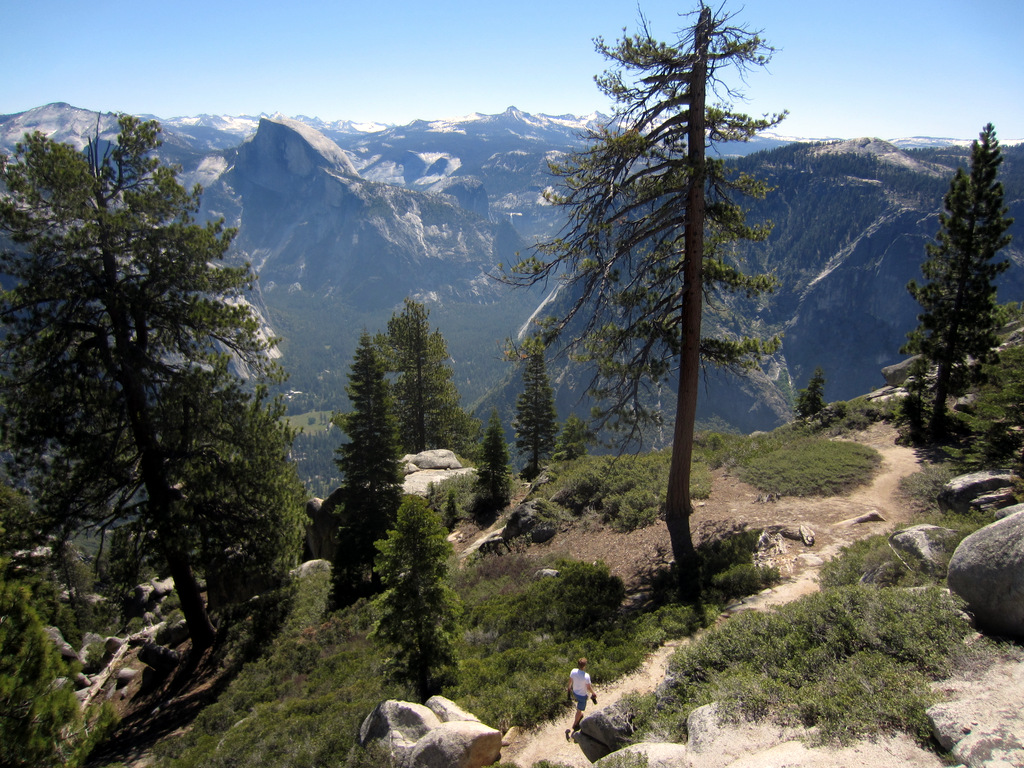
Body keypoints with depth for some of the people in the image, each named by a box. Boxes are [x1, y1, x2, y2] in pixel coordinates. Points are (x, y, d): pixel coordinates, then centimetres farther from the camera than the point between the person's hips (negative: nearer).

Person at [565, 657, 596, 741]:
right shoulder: (586, 676, -34)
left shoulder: (573, 671, -20)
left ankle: (580, 715, 57)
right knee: (579, 710, 15)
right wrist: (593, 693, -1)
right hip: (582, 695, -6)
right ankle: (575, 724, 30)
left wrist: (569, 688, 18)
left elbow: (570, 681, -2)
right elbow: (589, 688, -21)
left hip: (575, 692, 6)